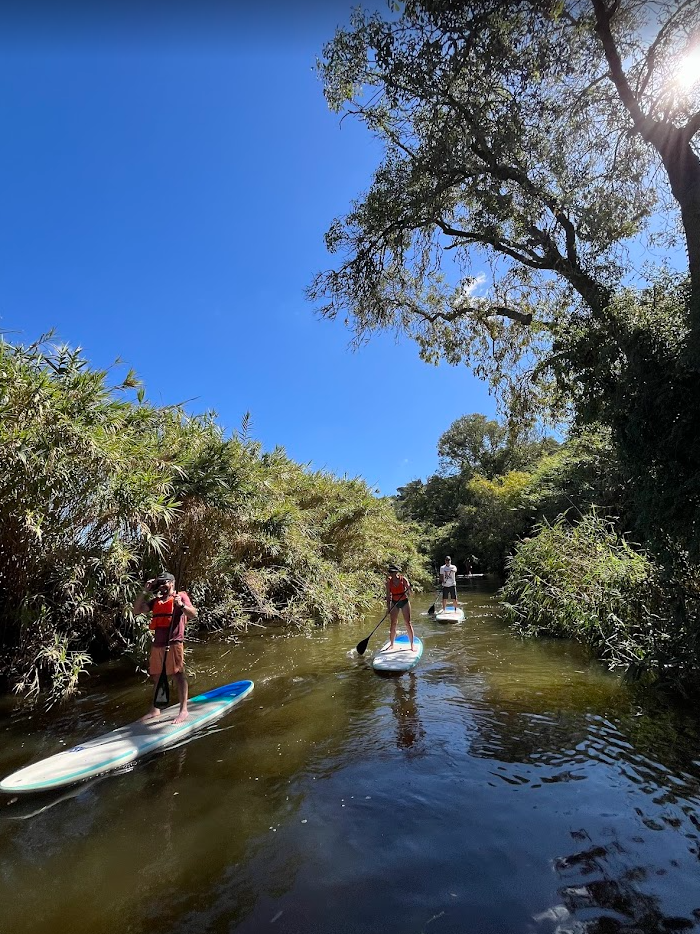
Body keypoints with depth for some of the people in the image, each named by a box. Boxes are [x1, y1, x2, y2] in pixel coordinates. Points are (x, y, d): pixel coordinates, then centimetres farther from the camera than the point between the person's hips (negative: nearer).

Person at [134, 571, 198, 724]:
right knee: (156, 676, 16)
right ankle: (155, 709, 31)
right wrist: (145, 592, 4)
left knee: (178, 674, -6)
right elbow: (137, 610, 12)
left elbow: (194, 615, -10)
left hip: (174, 643, -7)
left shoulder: (180, 596, 0)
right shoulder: (156, 601, 17)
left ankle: (183, 710, -1)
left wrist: (181, 605, -27)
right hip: (157, 644, 7)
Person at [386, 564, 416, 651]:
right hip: (394, 603, 2)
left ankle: (412, 645, 7)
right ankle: (392, 645, 17)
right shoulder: (389, 582, -5)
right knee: (393, 624, 4)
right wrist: (388, 607, -7)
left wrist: (408, 589, -33)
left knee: (408, 623, -2)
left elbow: (409, 593, -11)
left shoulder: (403, 579, -12)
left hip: (404, 602, -2)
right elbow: (388, 595, -2)